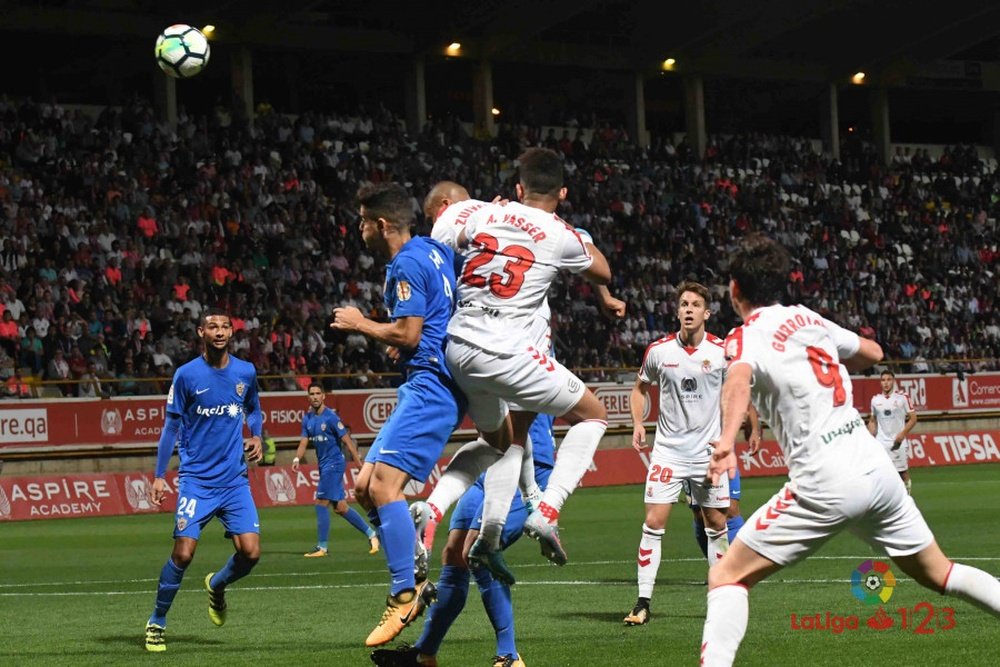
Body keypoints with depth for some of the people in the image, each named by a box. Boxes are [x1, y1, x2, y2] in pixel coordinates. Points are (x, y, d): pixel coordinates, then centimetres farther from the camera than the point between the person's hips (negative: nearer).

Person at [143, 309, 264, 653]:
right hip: (196, 479, -3)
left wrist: (256, 437, 2)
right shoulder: (186, 375, -5)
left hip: (235, 479, 3)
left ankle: (216, 585, 26)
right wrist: (159, 476, 0)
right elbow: (171, 426, 2)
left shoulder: (246, 372, 4)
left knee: (250, 552, -8)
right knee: (183, 553, -12)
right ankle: (156, 622, 7)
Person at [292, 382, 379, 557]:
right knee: (340, 507, 10)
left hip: (333, 464, -8)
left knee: (321, 503, -11)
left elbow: (347, 441, -13)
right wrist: (297, 459, -13)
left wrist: (360, 463, -14)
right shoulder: (307, 418, 8)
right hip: (323, 465, 8)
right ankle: (371, 534, 20)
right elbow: (304, 442, 6)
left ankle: (322, 547, -5)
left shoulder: (331, 417, -13)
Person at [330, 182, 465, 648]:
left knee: (384, 482, -20)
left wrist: (360, 323, -4)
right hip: (428, 385, 11)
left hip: (431, 384, -11)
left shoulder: (407, 264, -12)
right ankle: (413, 583, 5)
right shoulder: (434, 250, 17)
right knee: (365, 487, 7)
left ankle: (405, 596, -20)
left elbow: (408, 332, -17)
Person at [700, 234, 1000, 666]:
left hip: (825, 484, -6)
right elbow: (872, 353, 32)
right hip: (876, 465, 6)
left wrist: (726, 440, -44)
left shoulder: (746, 337, -3)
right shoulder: (809, 318, 16)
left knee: (727, 577, 0)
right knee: (936, 572, 23)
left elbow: (738, 378, -27)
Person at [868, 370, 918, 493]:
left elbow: (913, 418, -1)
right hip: (881, 443, 2)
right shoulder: (875, 399, 8)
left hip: (898, 441, -2)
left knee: (903, 472, 5)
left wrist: (902, 433, -13)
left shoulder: (902, 398, -1)